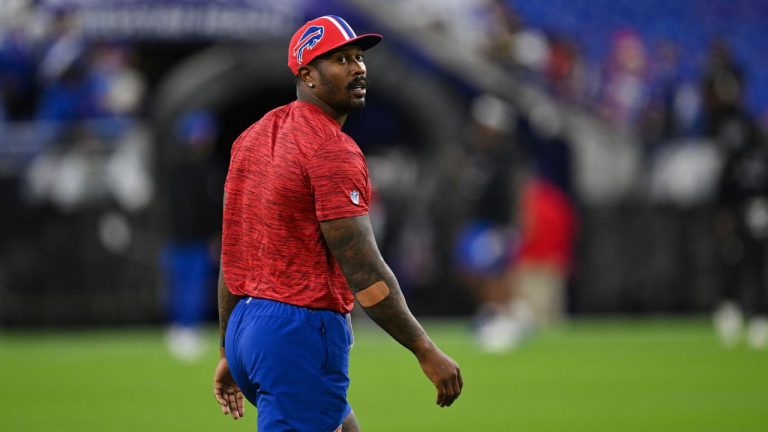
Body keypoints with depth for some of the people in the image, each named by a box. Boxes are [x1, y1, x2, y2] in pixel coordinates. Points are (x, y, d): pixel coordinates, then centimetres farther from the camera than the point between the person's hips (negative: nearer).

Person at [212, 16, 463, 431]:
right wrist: (426, 352, -15)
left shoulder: (253, 137, 13)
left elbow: (231, 256, 17)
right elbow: (364, 272, -19)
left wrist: (229, 352, 22)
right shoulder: (333, 150, -14)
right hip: (302, 334, -10)